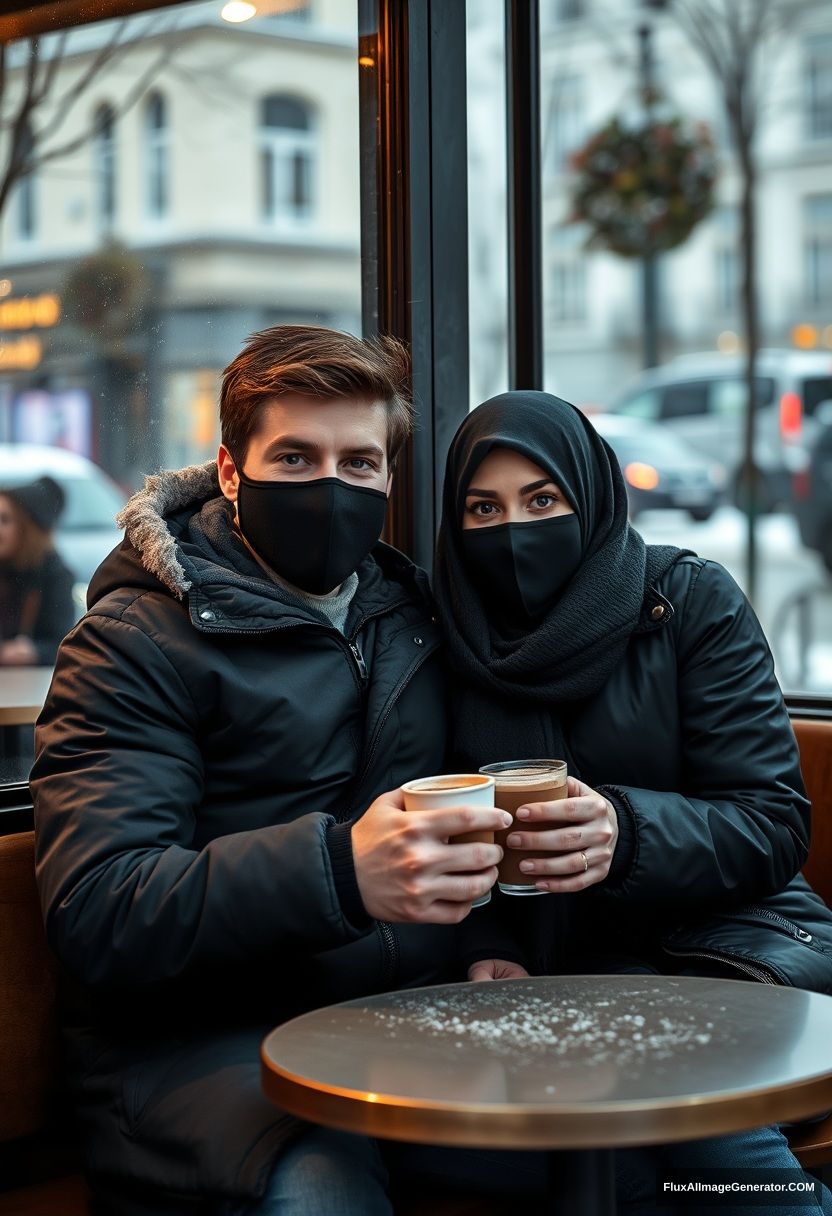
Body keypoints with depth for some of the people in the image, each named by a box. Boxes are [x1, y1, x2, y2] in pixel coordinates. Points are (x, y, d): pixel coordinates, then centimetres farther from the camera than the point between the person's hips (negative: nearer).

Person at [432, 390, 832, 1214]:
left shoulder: (691, 600, -1)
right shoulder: (458, 636, 6)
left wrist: (626, 832, -26)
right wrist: (486, 950, -12)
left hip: (721, 928, -1)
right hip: (559, 954, 1)